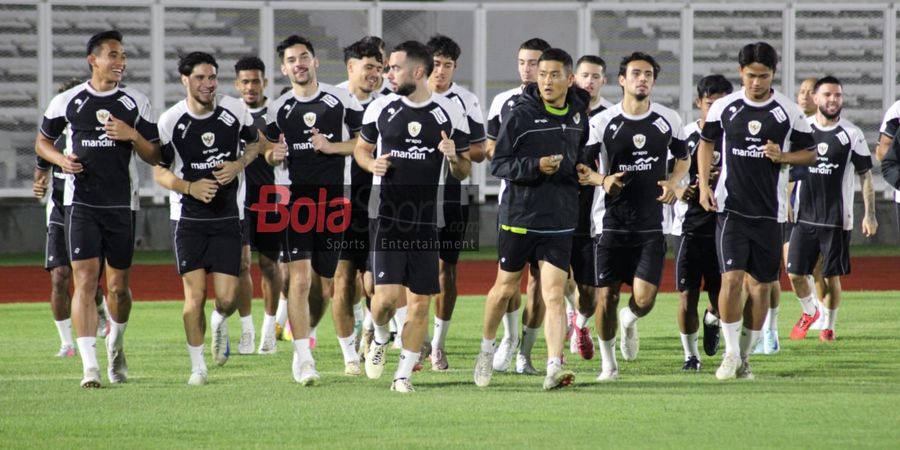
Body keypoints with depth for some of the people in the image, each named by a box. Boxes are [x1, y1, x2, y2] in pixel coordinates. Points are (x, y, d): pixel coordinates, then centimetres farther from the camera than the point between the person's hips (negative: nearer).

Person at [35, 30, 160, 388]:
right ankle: (90, 366, -15)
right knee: (85, 280, -13)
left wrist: (132, 135, -12)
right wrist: (60, 159, -5)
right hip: (81, 203, -1)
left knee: (118, 286, 7)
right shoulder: (67, 102, 3)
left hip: (122, 204, 1)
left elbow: (154, 157, 7)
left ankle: (115, 345, 36)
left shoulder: (136, 103, 5)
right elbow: (42, 141, 16)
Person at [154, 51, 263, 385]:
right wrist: (191, 188, -18)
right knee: (195, 294, -8)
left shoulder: (235, 111, -4)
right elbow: (159, 171, -1)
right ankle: (197, 366, 7)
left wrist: (239, 164, -7)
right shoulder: (170, 121, -9)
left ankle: (220, 322, 32)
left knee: (228, 298, -6)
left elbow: (255, 142, 14)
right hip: (188, 217, -1)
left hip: (227, 217, 1)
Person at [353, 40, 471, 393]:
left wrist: (454, 158, -14)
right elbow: (361, 149, 18)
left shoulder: (451, 114, 2)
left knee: (420, 303, 1)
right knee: (387, 294, -12)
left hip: (426, 219, 0)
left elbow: (463, 172, 9)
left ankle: (404, 374, 13)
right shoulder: (380, 108, 4)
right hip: (387, 215, 0)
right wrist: (372, 163, -5)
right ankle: (380, 337, 20)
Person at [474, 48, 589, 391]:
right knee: (505, 288, 12)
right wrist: (536, 167, -23)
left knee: (554, 294, -9)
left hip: (559, 221, 2)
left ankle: (554, 367, -15)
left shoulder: (578, 115, 5)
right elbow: (498, 164, -11)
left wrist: (577, 169, 9)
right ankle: (487, 348, 35)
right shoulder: (520, 115, -9)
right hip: (519, 216, -2)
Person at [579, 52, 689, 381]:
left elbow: (683, 159, 18)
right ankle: (608, 362, 21)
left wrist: (672, 182, -2)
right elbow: (580, 169, 1)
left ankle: (629, 321, 28)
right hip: (611, 222, -1)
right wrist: (603, 180, -19)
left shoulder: (669, 121, 4)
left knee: (645, 298, -10)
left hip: (651, 224, 1)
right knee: (606, 295, 1)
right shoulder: (602, 122, -2)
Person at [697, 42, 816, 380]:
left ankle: (744, 356, 17)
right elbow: (706, 143, 16)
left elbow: (809, 154, 9)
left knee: (761, 285, 4)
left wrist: (782, 157, -11)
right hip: (731, 208, -1)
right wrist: (703, 185, 5)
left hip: (769, 211, 1)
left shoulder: (789, 112, 0)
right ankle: (731, 353, -3)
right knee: (732, 277, -14)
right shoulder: (724, 107, 2)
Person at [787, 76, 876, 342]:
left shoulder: (852, 135, -2)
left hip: (836, 219, -2)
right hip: (804, 217, 2)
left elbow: (865, 176, 2)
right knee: (795, 273, 0)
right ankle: (809, 312, 27)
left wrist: (870, 215, -4)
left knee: (832, 276, 1)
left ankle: (828, 326, 17)